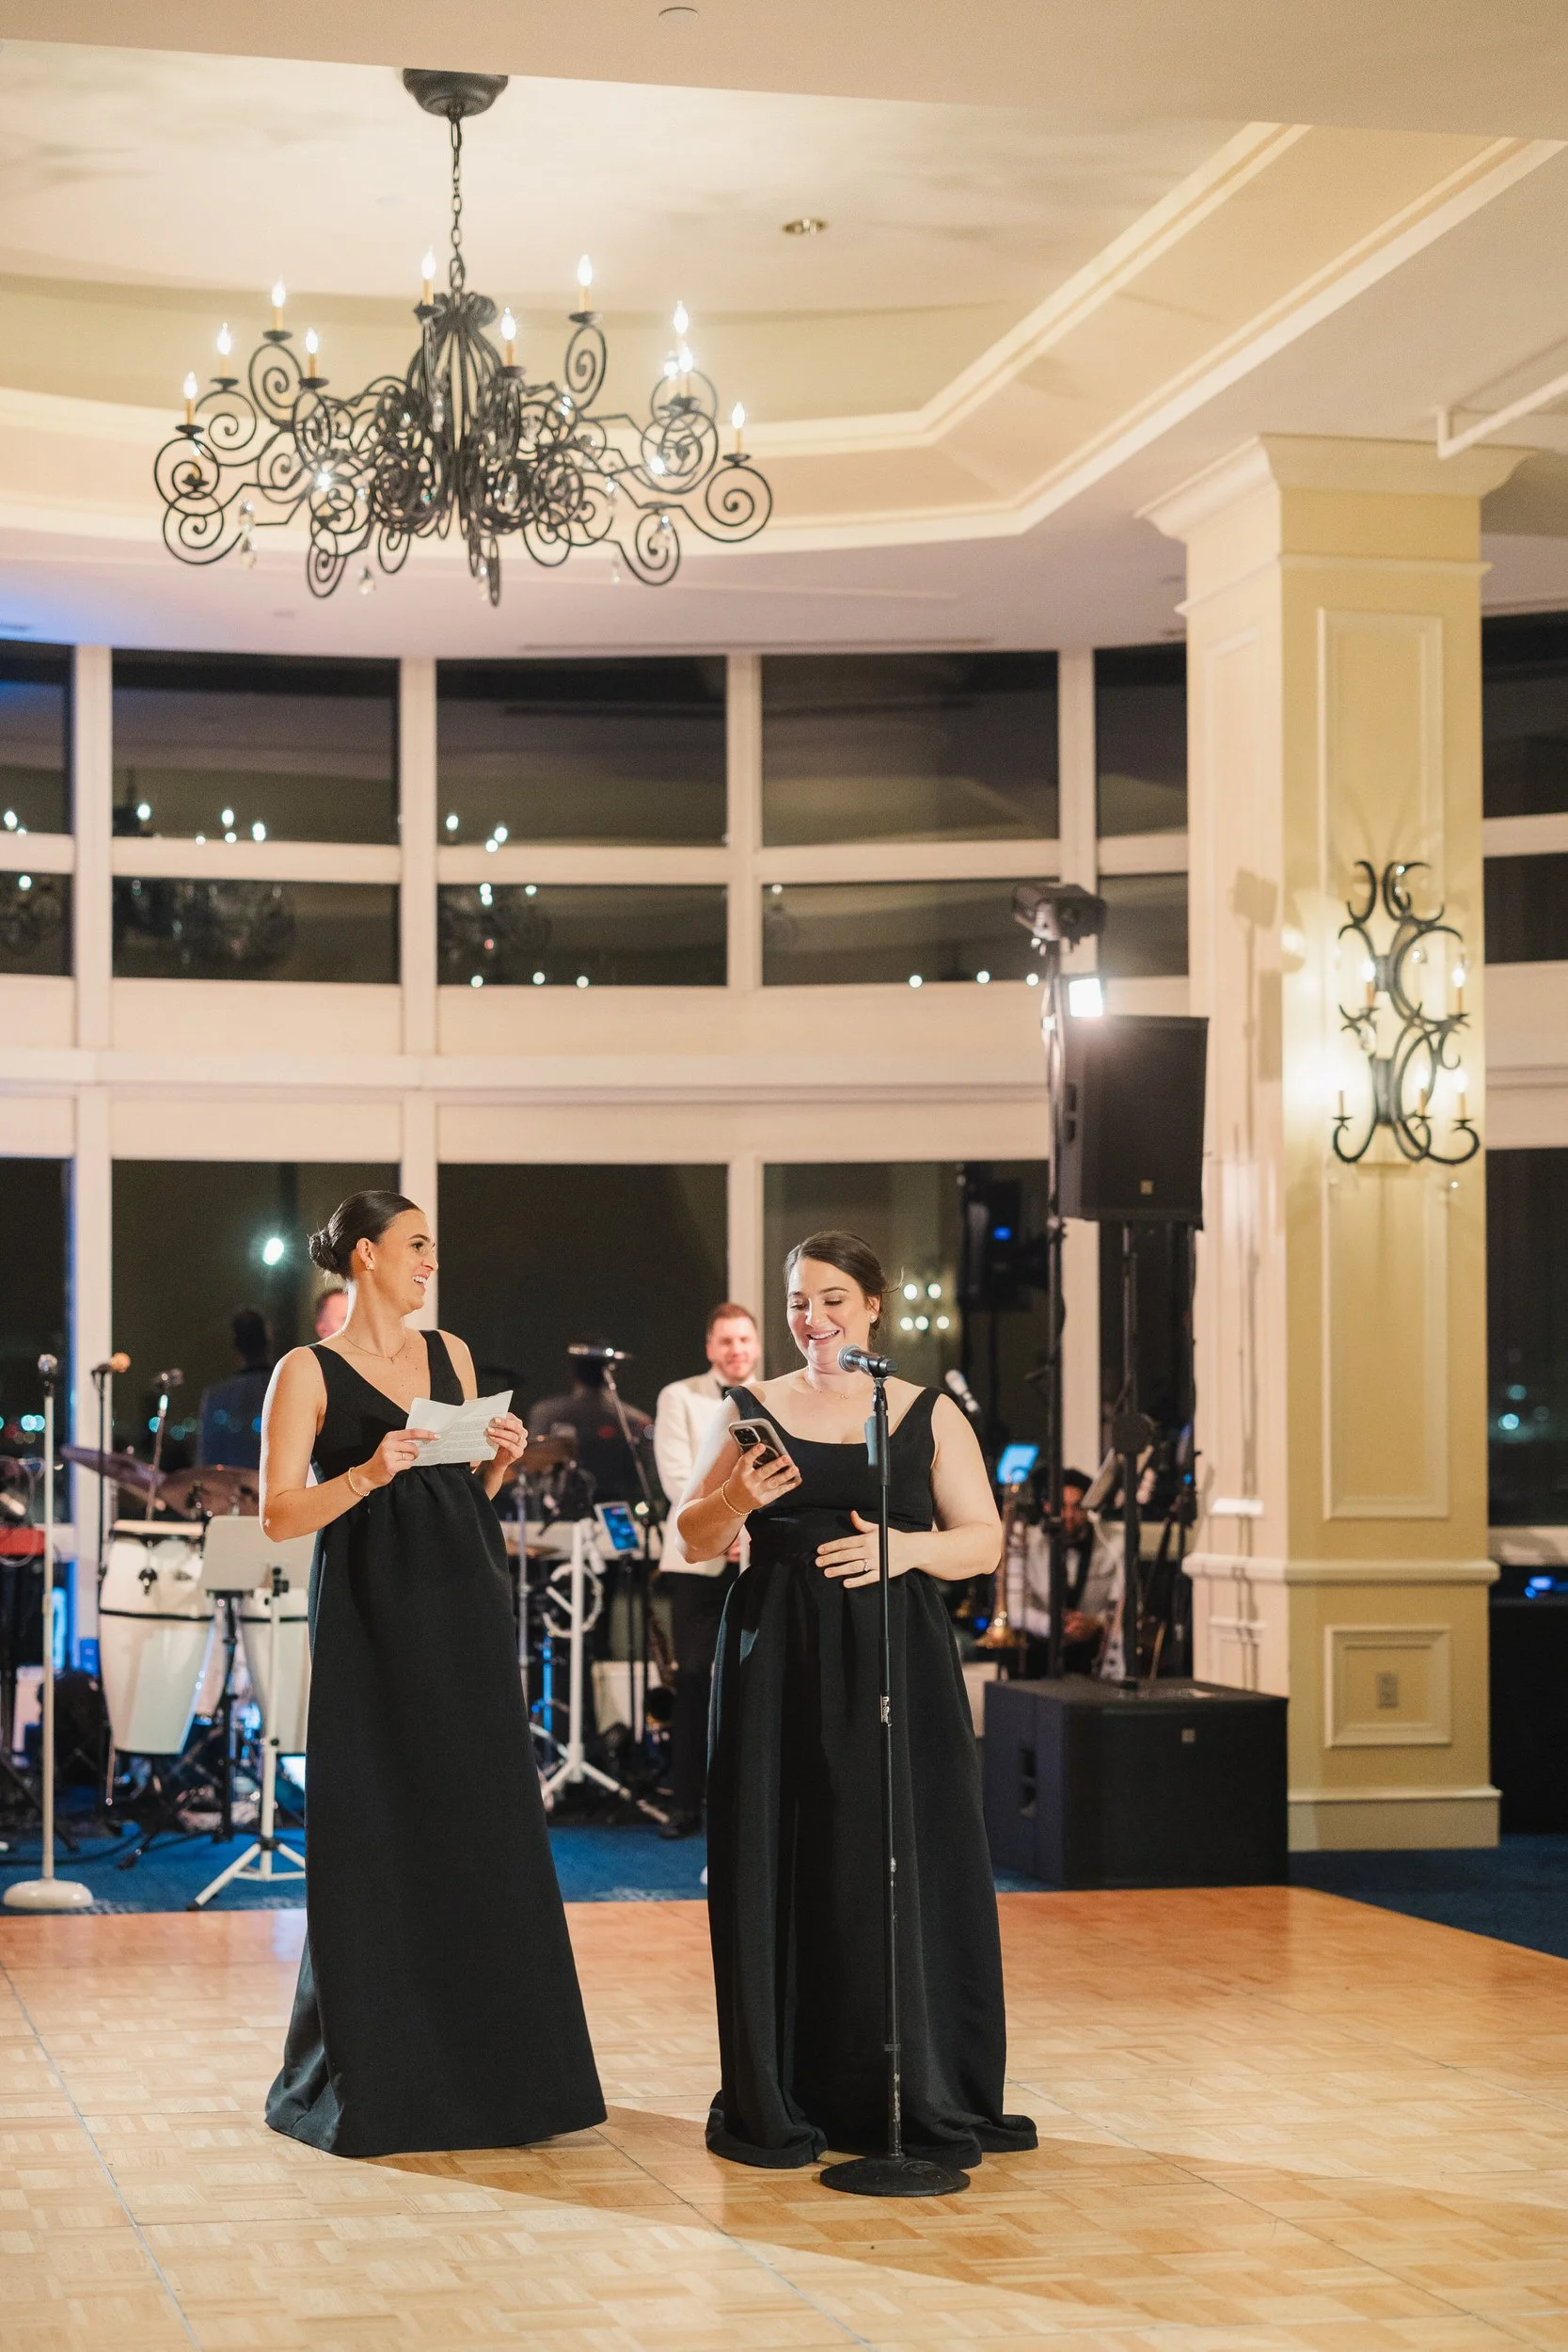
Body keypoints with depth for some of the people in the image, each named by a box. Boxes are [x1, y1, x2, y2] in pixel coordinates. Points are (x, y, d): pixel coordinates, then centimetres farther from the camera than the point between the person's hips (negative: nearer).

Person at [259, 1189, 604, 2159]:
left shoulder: (449, 1354, 13)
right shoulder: (309, 1372, -3)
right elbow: (279, 1514, -8)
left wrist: (499, 1461, -1)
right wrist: (366, 1475, -22)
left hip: (465, 1611, 5)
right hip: (373, 1619, -5)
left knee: (482, 1831, 5)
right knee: (378, 1839, -2)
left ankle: (488, 2069, 13)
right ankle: (369, 2076, 8)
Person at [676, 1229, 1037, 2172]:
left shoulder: (930, 1414, 7)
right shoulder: (753, 1412, 10)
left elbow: (983, 1539, 4)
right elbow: (694, 1540, 8)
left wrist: (906, 1548, -13)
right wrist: (737, 1500, -12)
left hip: (897, 1662, 0)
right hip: (779, 1662, 1)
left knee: (909, 1870, -3)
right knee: (780, 1871, -1)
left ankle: (923, 2098, 7)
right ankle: (781, 2103, 7)